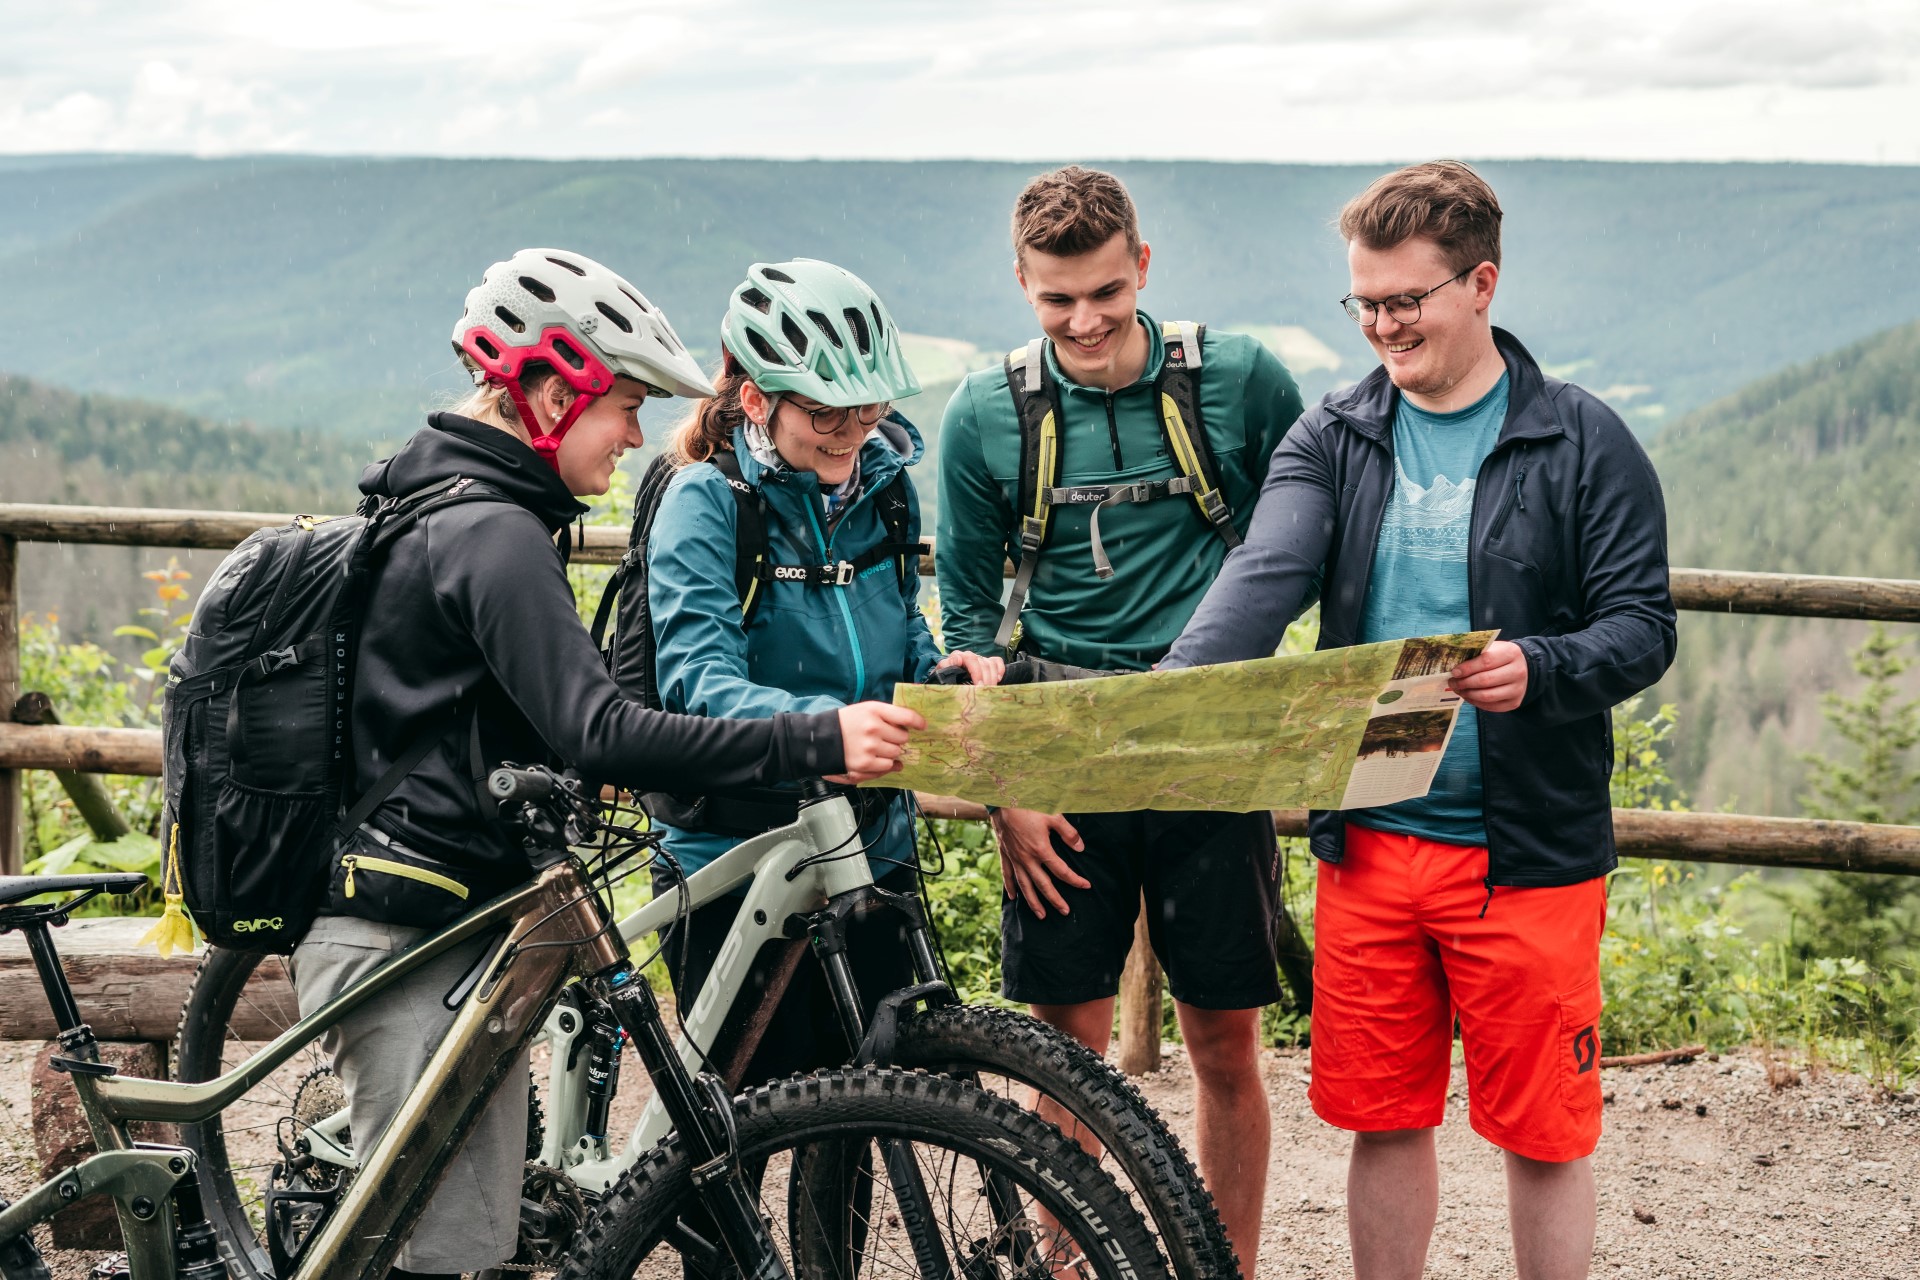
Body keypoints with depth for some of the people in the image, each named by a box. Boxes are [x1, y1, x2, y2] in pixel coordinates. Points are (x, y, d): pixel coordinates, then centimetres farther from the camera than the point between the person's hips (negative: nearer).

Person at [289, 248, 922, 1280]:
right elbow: (600, 734, -28)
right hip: (410, 950, -11)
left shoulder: (439, 510, 16)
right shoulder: (494, 535, -18)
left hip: (453, 925, 11)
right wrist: (819, 741, -30)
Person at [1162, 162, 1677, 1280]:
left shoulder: (1584, 444, -2)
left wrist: (1540, 670, -26)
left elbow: (1644, 626, -5)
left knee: (1543, 1131, 4)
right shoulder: (1332, 441, 6)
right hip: (1369, 840, 3)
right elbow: (1263, 579, -9)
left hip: (1528, 845, -3)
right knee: (1383, 1119, 11)